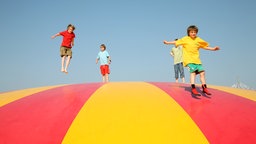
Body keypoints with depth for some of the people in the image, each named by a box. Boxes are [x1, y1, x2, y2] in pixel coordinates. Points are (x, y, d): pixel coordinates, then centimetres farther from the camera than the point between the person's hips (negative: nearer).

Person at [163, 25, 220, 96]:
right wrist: (167, 42, 3)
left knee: (202, 72, 3)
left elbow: (205, 47, 18)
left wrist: (213, 49, 11)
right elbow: (176, 42, 5)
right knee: (193, 71, -21)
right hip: (189, 59, -5)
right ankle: (193, 88, -24)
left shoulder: (198, 40, 10)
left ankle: (204, 88, 16)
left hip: (197, 59, 5)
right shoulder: (185, 39, 1)